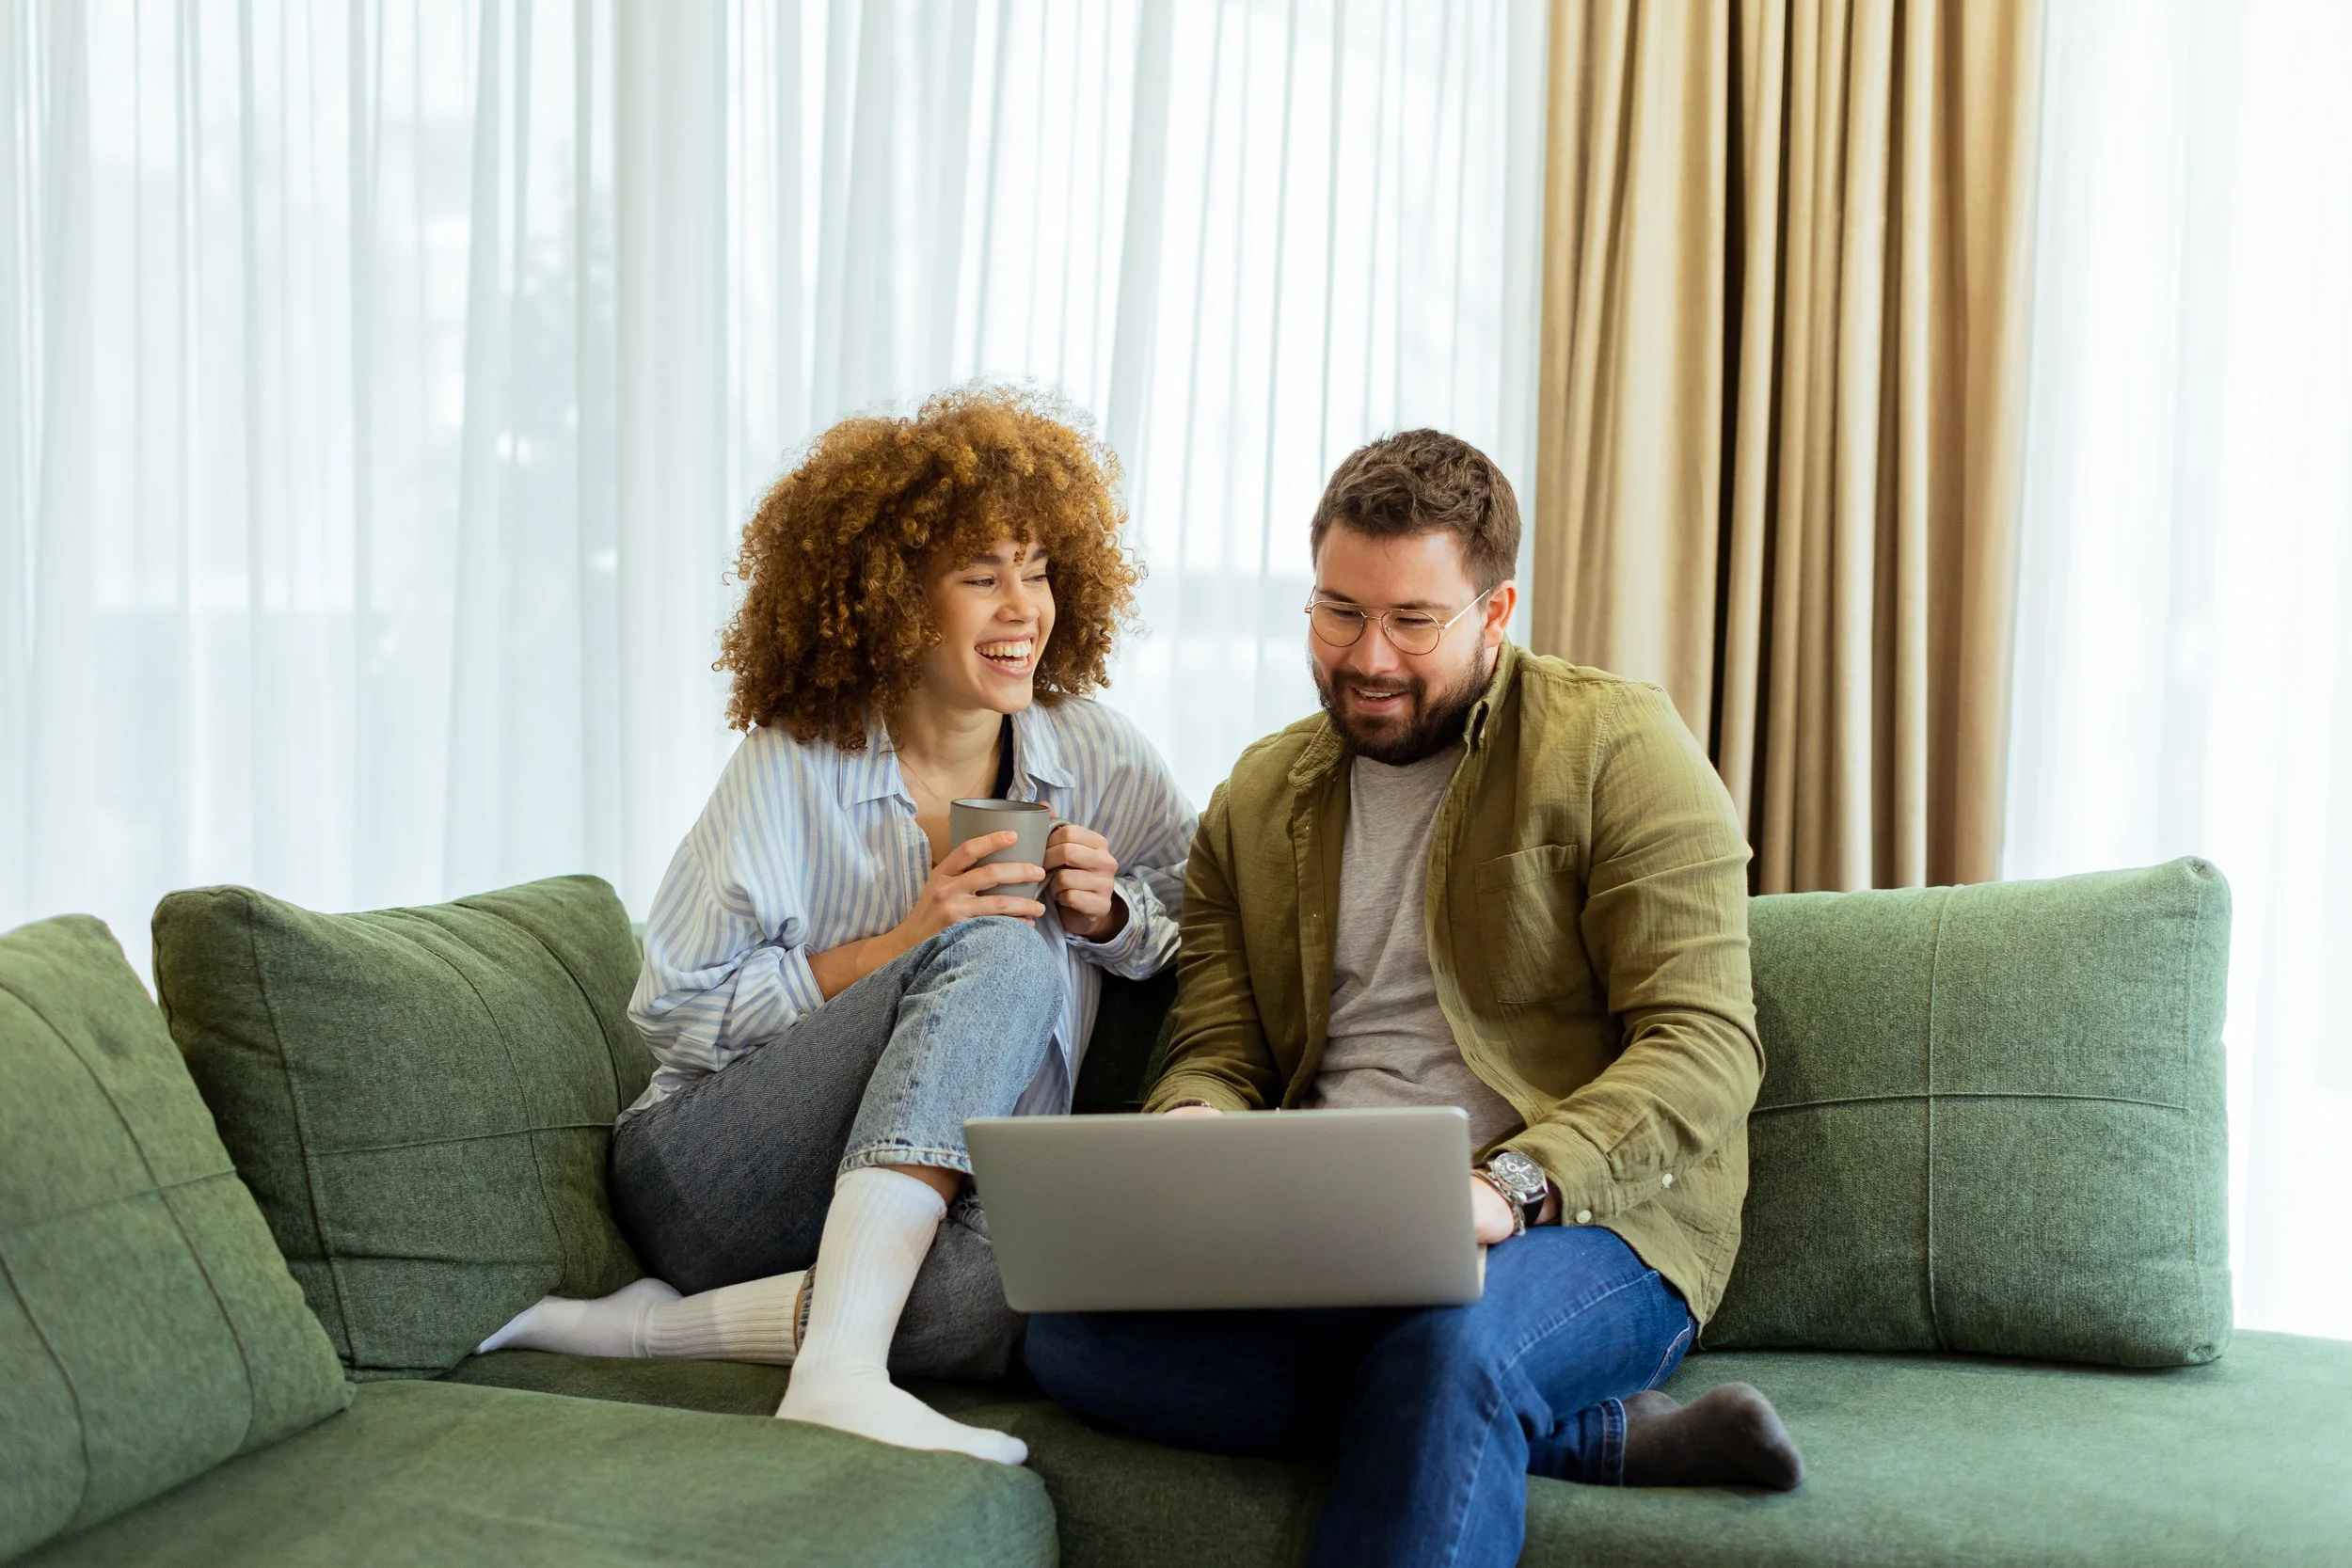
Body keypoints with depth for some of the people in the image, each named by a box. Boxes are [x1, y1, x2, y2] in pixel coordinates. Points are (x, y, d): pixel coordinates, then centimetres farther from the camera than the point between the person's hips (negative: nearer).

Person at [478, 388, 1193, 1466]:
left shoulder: (1095, 758, 5)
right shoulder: (792, 766, -6)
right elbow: (676, 1009, -7)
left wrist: (1108, 913, -5)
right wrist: (901, 947, -17)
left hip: (932, 1203, 3)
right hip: (713, 1172, -3)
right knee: (1000, 956, -29)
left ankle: (646, 1326, -20)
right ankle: (840, 1368, -39)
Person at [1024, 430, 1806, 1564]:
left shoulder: (1613, 744, 0)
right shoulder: (1258, 799, 17)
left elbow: (1706, 1043, -8)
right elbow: (1220, 1052, 14)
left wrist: (1514, 1186, -24)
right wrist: (1187, 1130, -12)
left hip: (1589, 1220, -5)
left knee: (1446, 1350, -41)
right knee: (1070, 1332, -25)